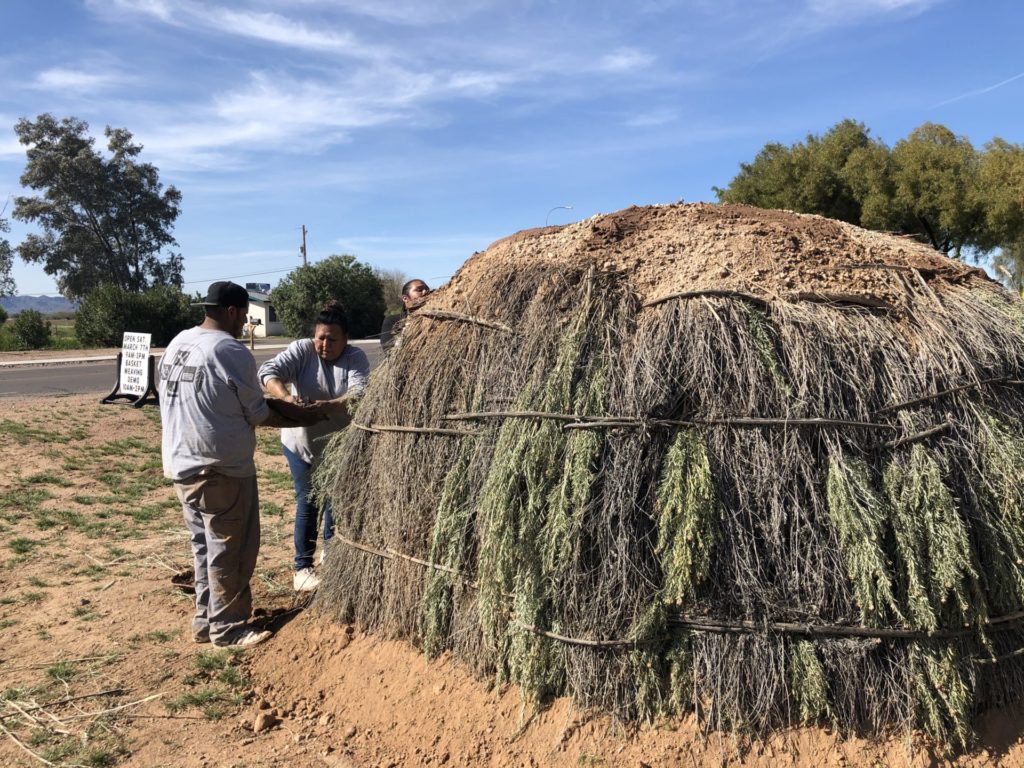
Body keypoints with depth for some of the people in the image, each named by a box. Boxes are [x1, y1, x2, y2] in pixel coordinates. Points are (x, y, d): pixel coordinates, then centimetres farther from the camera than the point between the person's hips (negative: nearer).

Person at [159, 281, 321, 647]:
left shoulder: (176, 344, 8)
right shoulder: (232, 352, -17)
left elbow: (174, 402, 15)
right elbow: (258, 413, -10)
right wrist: (299, 417, 3)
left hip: (181, 464, 9)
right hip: (221, 469, -9)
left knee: (204, 545, 19)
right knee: (229, 550, 4)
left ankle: (205, 621, 29)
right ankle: (227, 628, 14)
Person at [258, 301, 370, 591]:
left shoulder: (356, 358, -15)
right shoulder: (301, 350, -16)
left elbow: (358, 393, -30)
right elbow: (269, 371, -29)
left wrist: (325, 406, -47)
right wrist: (286, 396, -49)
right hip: (301, 442, -2)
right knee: (308, 503, 0)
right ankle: (302, 567, 12)